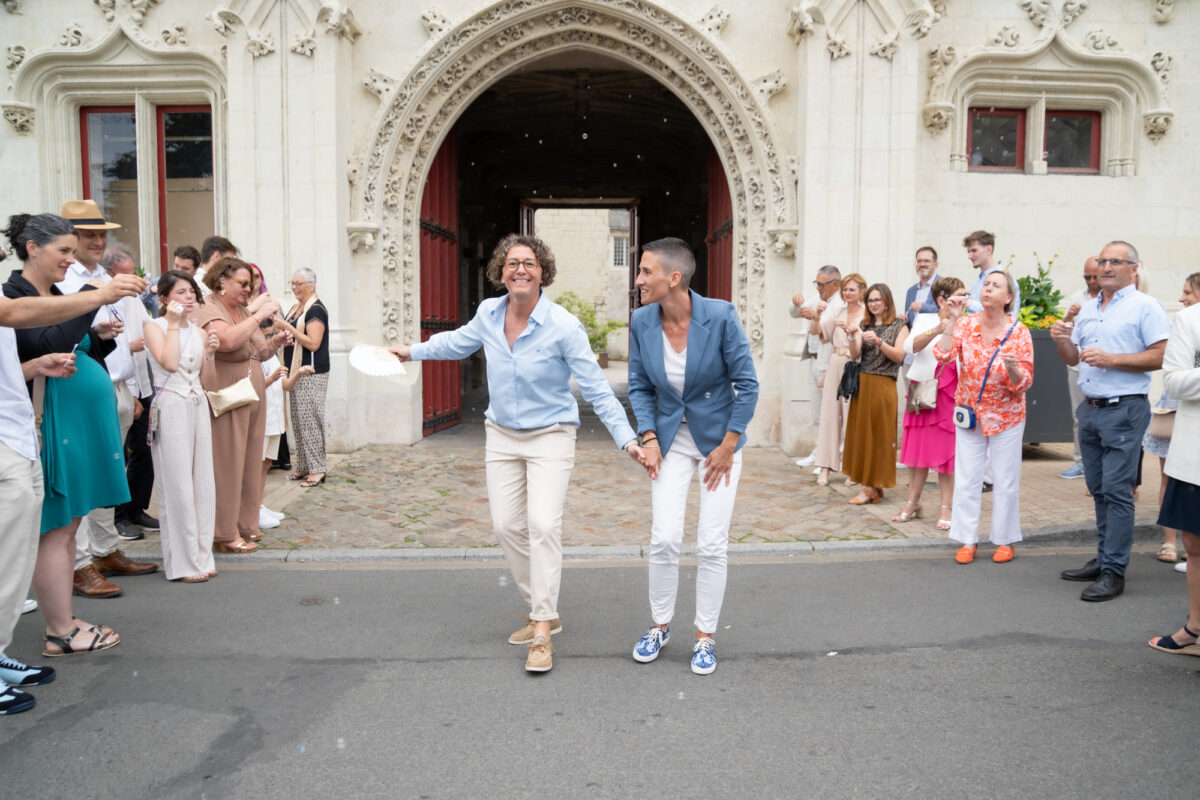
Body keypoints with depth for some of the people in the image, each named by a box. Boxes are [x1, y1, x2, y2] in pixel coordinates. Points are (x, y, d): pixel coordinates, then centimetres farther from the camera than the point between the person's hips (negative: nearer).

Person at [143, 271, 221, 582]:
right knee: (177, 486, -4)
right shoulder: (155, 327, -2)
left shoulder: (198, 331, 15)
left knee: (202, 483, 6)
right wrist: (174, 325, -11)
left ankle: (201, 556, 15)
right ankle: (181, 563, 4)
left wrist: (209, 352, 1)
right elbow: (169, 363, -18)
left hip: (198, 405, 6)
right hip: (171, 407, -6)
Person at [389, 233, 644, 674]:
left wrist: (627, 439, -22)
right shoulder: (489, 313, -4)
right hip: (502, 436, 5)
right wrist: (414, 351, 29)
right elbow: (459, 341, 19)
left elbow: (595, 387, -16)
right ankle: (541, 611, 23)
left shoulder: (563, 326, -18)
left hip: (549, 437, -5)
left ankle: (542, 633, -9)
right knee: (506, 526, 4)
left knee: (543, 524, -18)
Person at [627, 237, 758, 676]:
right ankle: (660, 625, 22)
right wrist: (649, 438, -7)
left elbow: (747, 384, -12)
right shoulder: (641, 322, -8)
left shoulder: (720, 316, -19)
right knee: (664, 539, -1)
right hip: (671, 438, 3)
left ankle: (705, 636, 18)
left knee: (712, 545, 0)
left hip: (718, 437, -2)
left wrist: (727, 446, -11)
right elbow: (639, 386, 4)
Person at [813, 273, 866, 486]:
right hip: (835, 367, 4)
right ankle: (825, 467, 3)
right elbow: (818, 333, 5)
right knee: (829, 413, 0)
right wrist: (816, 316, -12)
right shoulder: (838, 313, 13)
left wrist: (852, 331, -26)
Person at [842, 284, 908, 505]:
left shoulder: (899, 325, 3)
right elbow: (855, 354, 3)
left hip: (883, 386, -4)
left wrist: (878, 341, -21)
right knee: (861, 432, 4)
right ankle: (870, 485, 12)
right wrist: (853, 337, -15)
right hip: (862, 384, 4)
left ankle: (874, 486, 3)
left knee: (879, 434, -3)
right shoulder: (865, 325, 14)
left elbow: (899, 356, -8)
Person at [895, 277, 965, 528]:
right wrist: (936, 330, -27)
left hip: (949, 394, -1)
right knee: (917, 449, 6)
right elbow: (910, 346, -14)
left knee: (946, 451, 1)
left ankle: (946, 508, 10)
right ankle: (912, 503, 18)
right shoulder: (925, 320, 6)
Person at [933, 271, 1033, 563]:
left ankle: (1005, 540, 22)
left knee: (1006, 481, 6)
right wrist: (952, 320, -20)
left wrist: (1013, 368, -31)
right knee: (966, 480, 4)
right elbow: (943, 355, -19)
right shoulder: (966, 325, -5)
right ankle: (968, 540, 16)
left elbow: (1024, 383, -10)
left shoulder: (1019, 332, -10)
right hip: (969, 414, 2)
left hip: (1006, 416, -2)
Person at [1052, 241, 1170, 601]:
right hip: (1089, 409, 7)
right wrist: (1062, 340, -1)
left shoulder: (1145, 306, -5)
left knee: (1117, 491, -7)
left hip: (1124, 410, -7)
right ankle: (1103, 558, 23)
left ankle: (1114, 572, -3)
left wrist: (1112, 359, -18)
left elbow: (1160, 356, -13)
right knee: (1098, 489, 13)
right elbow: (1073, 358, 19)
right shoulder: (1088, 310, 16)